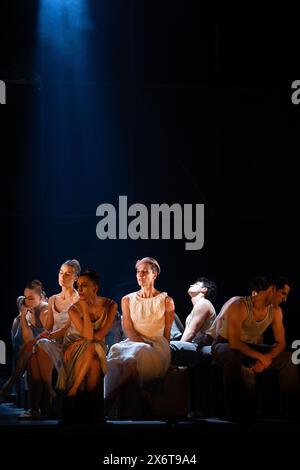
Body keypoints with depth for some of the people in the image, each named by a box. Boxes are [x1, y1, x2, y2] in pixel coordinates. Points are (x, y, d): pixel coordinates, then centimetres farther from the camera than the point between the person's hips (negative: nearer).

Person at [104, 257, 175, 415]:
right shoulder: (128, 300, 17)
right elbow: (128, 330, 6)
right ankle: (104, 403, -48)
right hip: (132, 342, 2)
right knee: (115, 351, -35)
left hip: (157, 345, -2)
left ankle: (106, 404, -44)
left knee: (135, 355, -38)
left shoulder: (166, 301, 11)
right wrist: (144, 343, -10)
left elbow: (167, 333, 11)